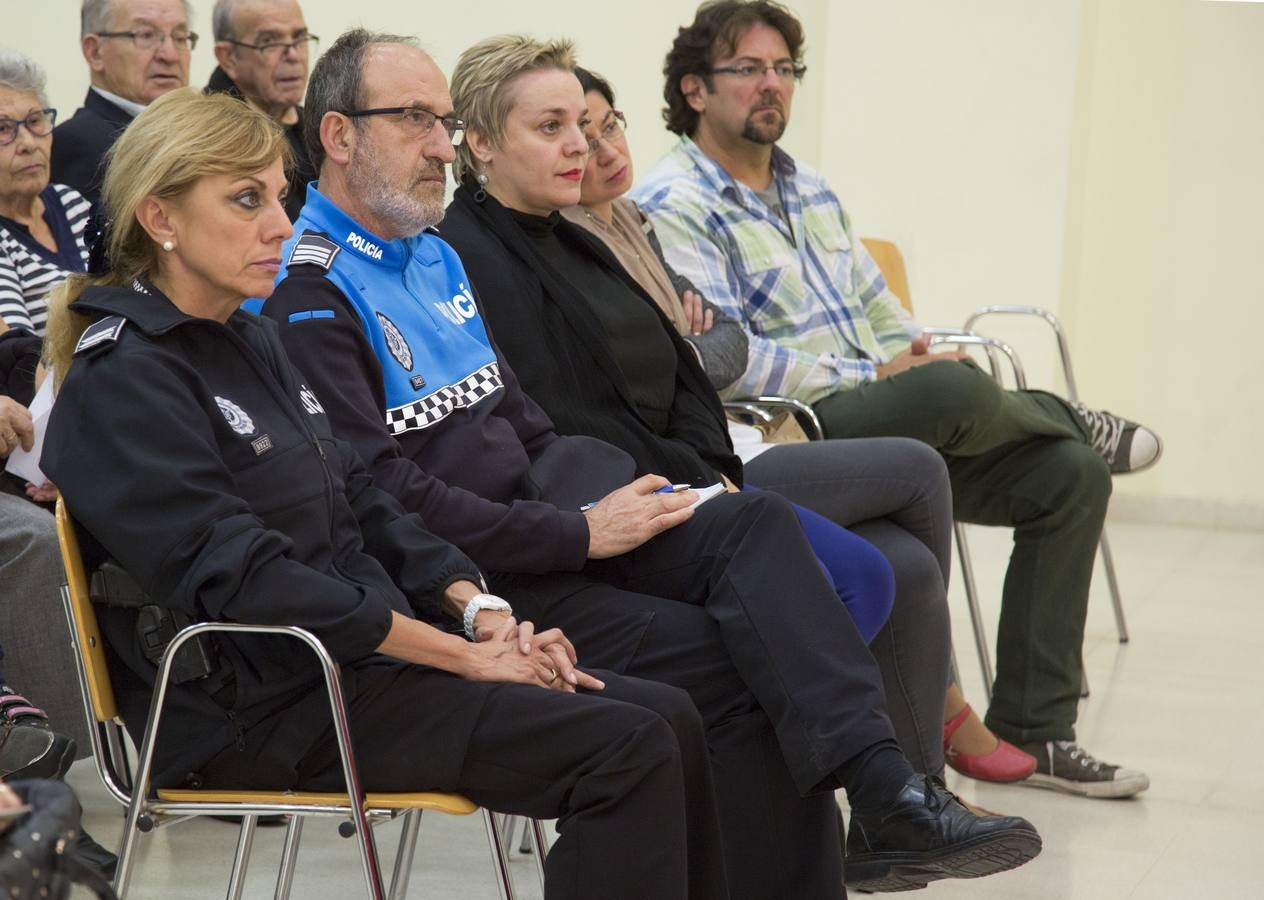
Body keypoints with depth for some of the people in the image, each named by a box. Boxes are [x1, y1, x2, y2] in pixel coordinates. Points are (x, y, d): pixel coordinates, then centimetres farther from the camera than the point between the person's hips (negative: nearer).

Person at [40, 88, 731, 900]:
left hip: (359, 655, 9)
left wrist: (476, 604, -1)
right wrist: (461, 655, -19)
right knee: (628, 751, -20)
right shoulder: (122, 382, -13)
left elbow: (359, 501, 17)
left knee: (669, 719, -5)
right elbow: (244, 579, -21)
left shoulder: (250, 341, 16)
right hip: (263, 711, -9)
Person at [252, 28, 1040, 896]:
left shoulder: (436, 256, 19)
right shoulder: (310, 301, -10)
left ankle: (886, 792, -30)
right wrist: (581, 534, -17)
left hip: (537, 518, 8)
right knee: (739, 667, -21)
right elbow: (388, 495, -19)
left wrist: (601, 499, 5)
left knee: (755, 522, -18)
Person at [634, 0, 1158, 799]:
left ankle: (1032, 730, 0)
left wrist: (917, 355, 0)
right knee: (954, 388, -33)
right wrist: (870, 378, -17)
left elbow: (881, 309, 23)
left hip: (887, 425, 9)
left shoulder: (811, 192, 21)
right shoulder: (673, 208, -7)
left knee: (1071, 473, -5)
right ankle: (1068, 420, 7)